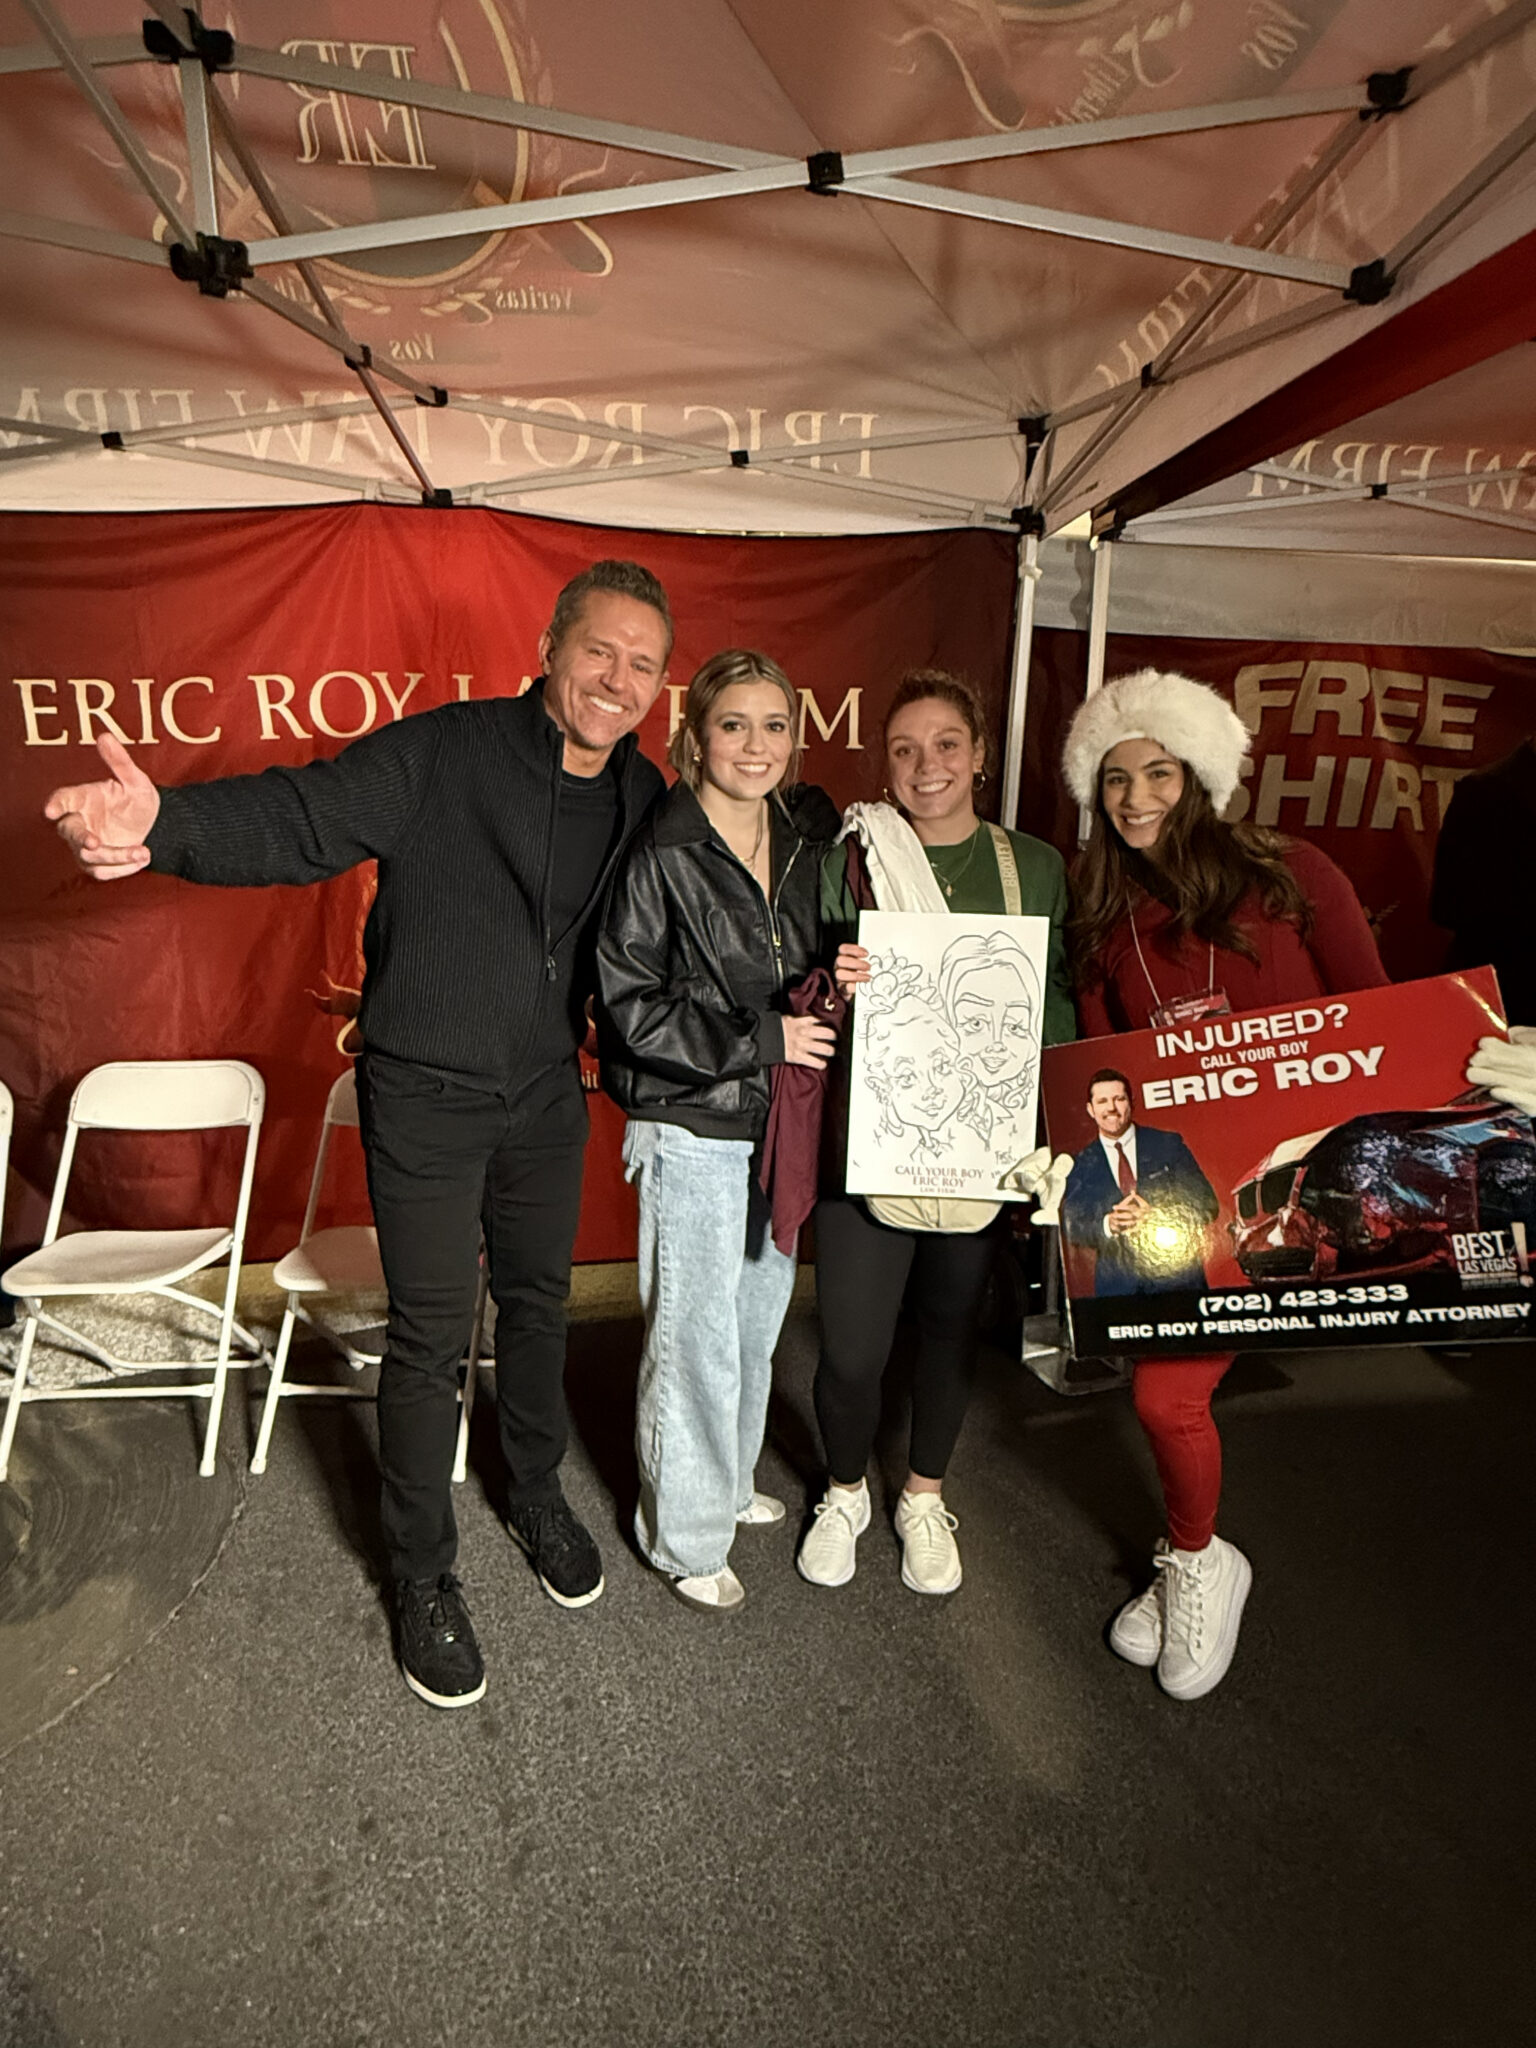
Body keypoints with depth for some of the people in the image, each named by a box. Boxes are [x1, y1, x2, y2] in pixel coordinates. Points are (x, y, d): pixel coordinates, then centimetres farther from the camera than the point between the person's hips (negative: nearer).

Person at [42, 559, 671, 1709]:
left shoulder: (646, 797, 1)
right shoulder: (441, 753, -16)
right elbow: (301, 819, -25)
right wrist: (167, 823, -44)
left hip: (547, 1098, 5)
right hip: (425, 1098, -5)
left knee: (538, 1303, 20)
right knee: (432, 1339, 5)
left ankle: (538, 1495, 46)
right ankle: (424, 1577, 29)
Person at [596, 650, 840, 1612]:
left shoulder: (810, 838, 4)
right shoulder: (662, 855, -14)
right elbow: (630, 1007, -16)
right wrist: (761, 1041, -19)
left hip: (780, 1124, 6)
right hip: (694, 1131, -6)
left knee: (761, 1320, 19)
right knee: (698, 1337, 6)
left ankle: (730, 1481, 43)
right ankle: (688, 1536, 28)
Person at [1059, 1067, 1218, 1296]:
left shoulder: (1168, 1144, 5)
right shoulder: (1082, 1165, 7)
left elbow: (1207, 1204, 1)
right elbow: (1071, 1227, 1)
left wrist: (1156, 1216, -16)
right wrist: (1108, 1224, -20)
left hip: (1178, 1279, 0)